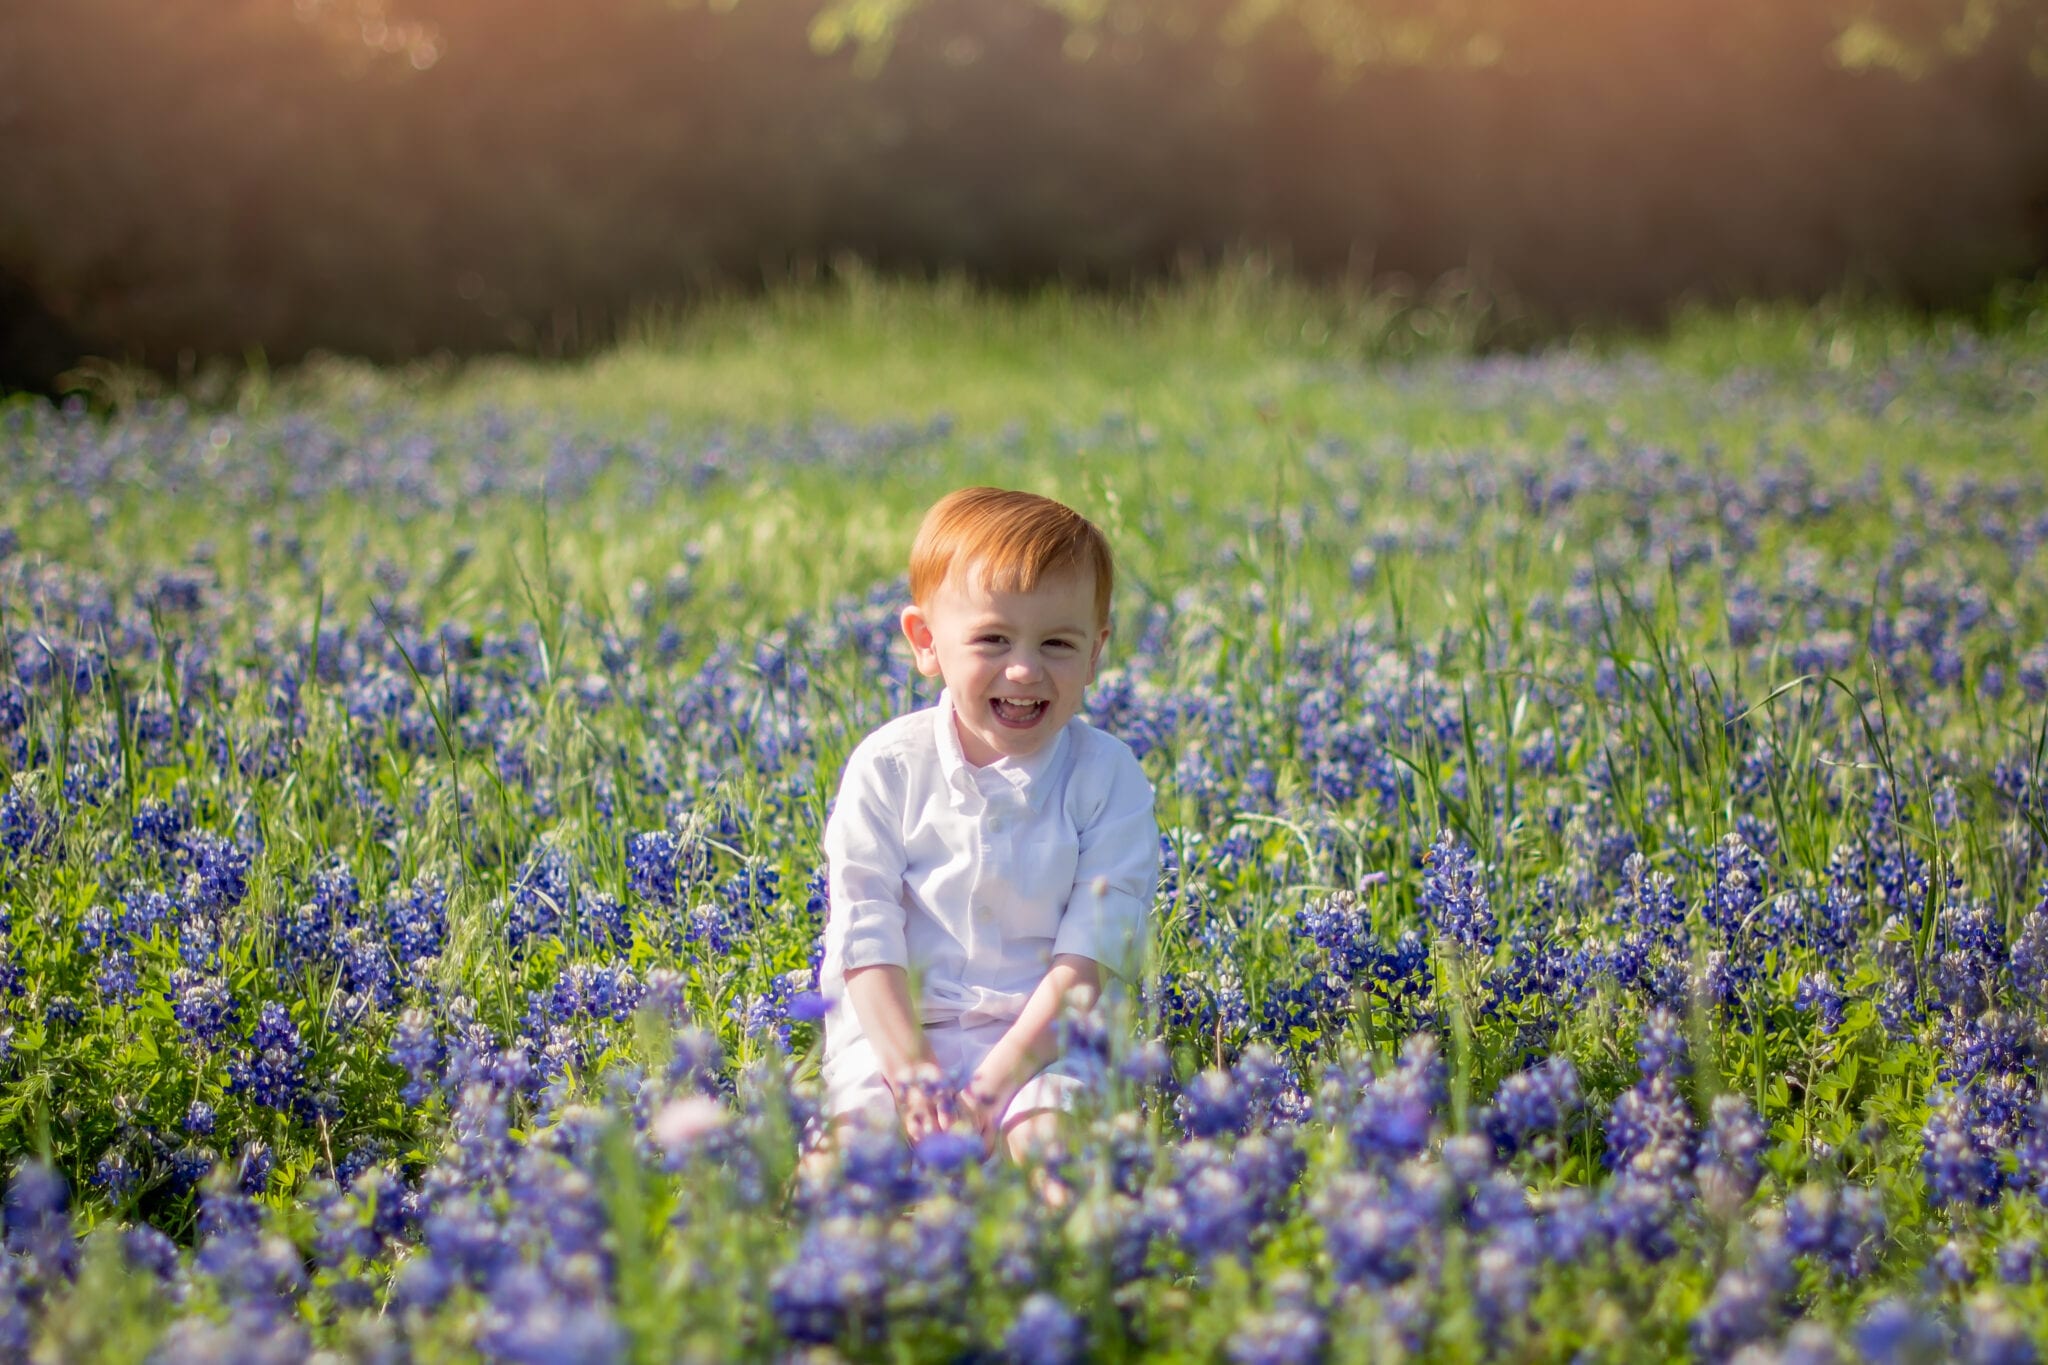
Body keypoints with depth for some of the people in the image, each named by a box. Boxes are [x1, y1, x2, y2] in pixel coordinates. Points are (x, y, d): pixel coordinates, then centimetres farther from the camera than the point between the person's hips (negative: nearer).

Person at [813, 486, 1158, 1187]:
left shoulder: (1109, 779, -1)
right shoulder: (887, 767, 0)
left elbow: (1088, 957, -7)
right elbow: (864, 936, -4)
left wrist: (992, 1082, -18)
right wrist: (912, 1073, -18)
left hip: (1047, 1039, -1)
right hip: (894, 1032, 1)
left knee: (1049, 1138, -32)